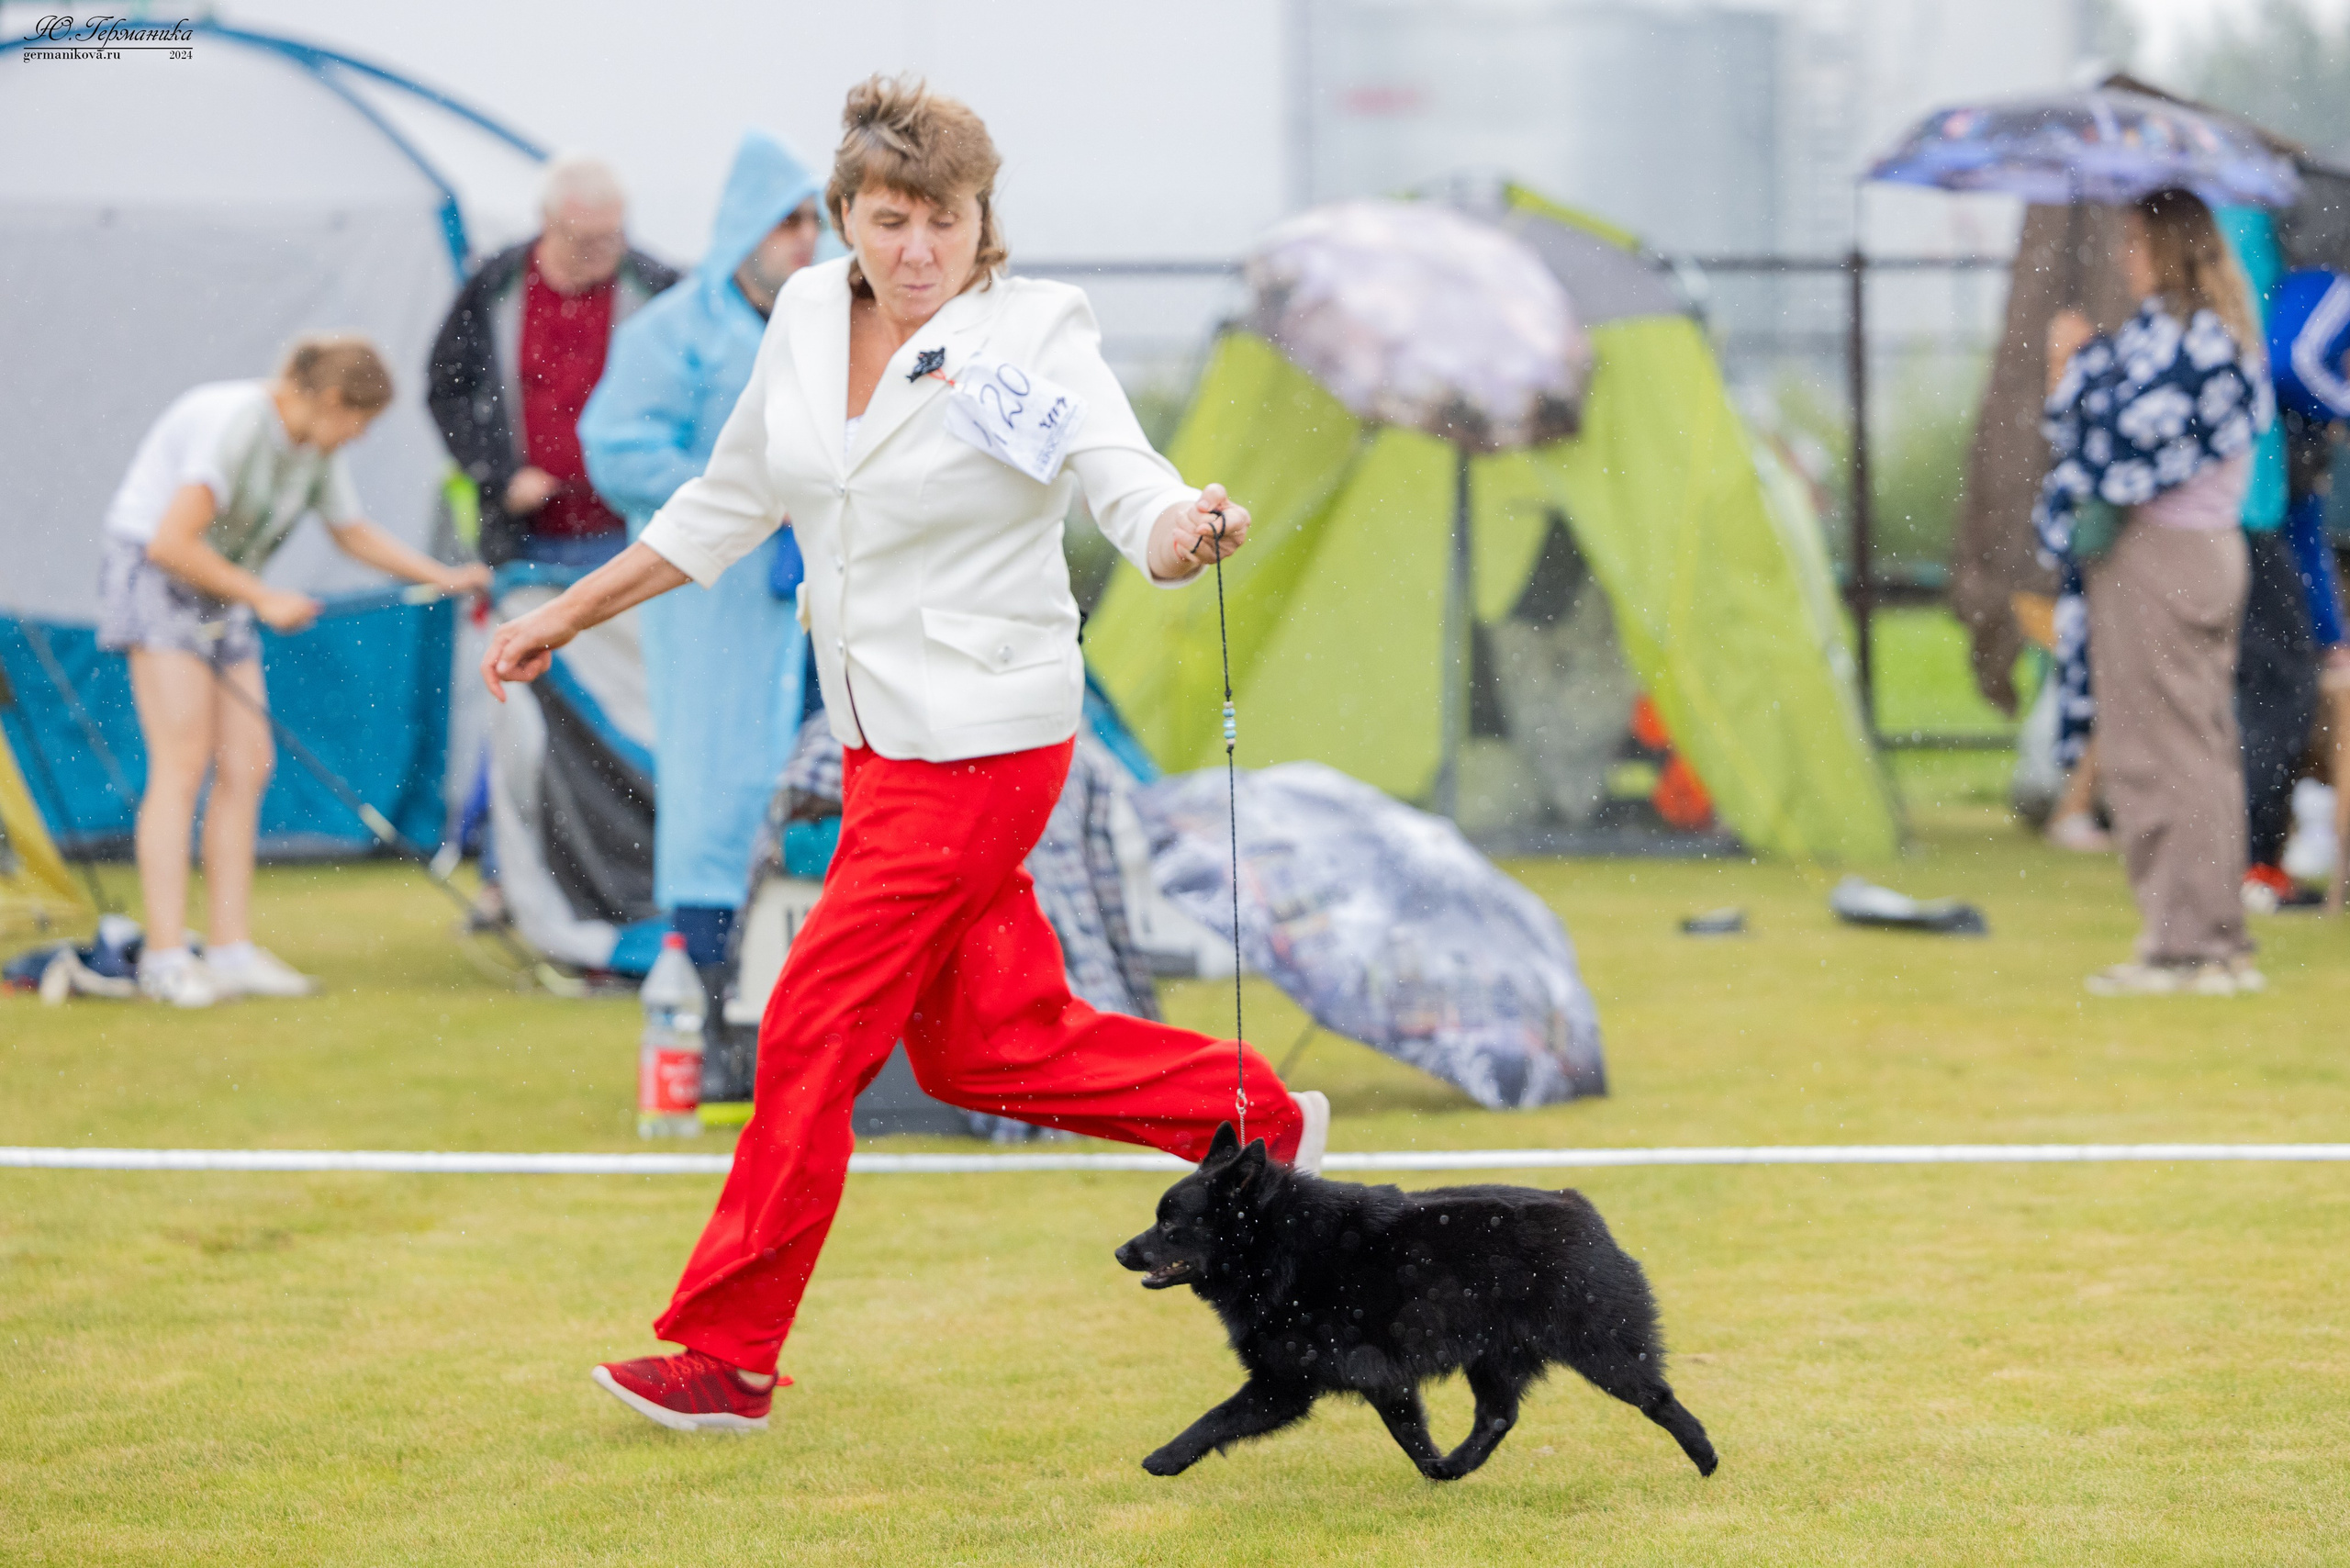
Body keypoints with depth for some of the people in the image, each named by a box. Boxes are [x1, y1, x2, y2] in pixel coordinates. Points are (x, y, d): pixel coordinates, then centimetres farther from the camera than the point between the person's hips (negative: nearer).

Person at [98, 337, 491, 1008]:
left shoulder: (315, 449, 5)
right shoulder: (234, 424, -23)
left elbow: (356, 534, 23)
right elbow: (171, 542, -28)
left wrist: (444, 577, 17)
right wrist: (263, 599, -20)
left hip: (218, 595, 9)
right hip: (153, 577, -9)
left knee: (247, 764, 0)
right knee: (183, 763, -15)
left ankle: (231, 951, 2)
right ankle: (165, 955, -16)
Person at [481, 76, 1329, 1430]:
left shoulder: (1035, 332, -13)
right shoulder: (809, 316, 5)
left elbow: (1127, 482, -26)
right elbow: (731, 505, 18)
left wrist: (1190, 530, -50)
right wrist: (567, 616, 21)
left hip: (981, 743, -7)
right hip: (882, 741, 7)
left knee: (814, 1035, -6)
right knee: (983, 1045, 12)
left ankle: (729, 1354, 5)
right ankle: (1259, 1118, 29)